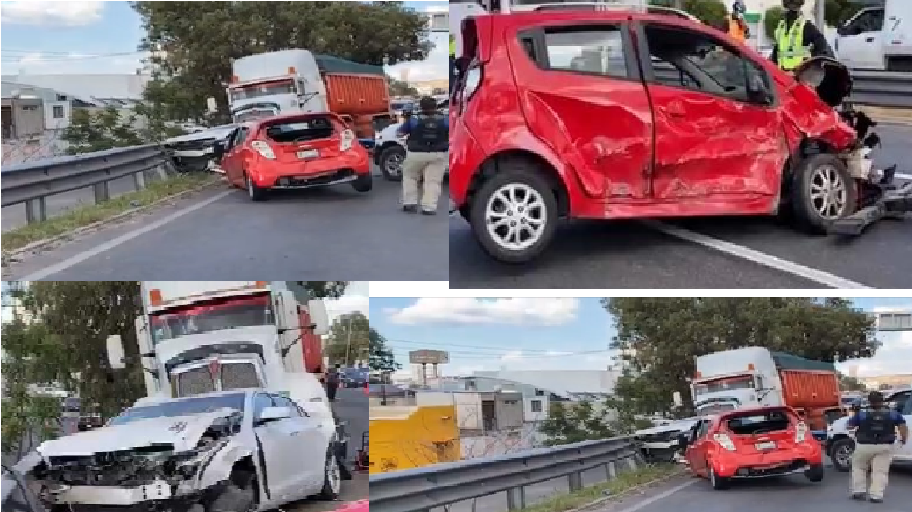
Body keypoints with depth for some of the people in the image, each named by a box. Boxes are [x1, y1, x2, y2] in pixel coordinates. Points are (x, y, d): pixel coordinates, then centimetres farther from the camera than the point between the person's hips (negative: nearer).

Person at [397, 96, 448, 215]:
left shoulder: (414, 119, -7)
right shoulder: (445, 120, -4)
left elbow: (400, 133, 2)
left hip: (416, 154, 0)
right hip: (438, 154, 0)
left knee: (409, 176, 20)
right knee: (433, 181, 3)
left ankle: (410, 203, 14)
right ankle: (429, 207, -5)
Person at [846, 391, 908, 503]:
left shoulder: (862, 413, -8)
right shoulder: (893, 413, -2)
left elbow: (850, 425, 0)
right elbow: (903, 426, -3)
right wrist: (904, 438, 12)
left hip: (864, 446, -1)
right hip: (884, 447, 1)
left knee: (859, 468, 19)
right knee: (880, 472, 4)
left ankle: (859, 491, 15)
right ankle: (876, 495, -4)